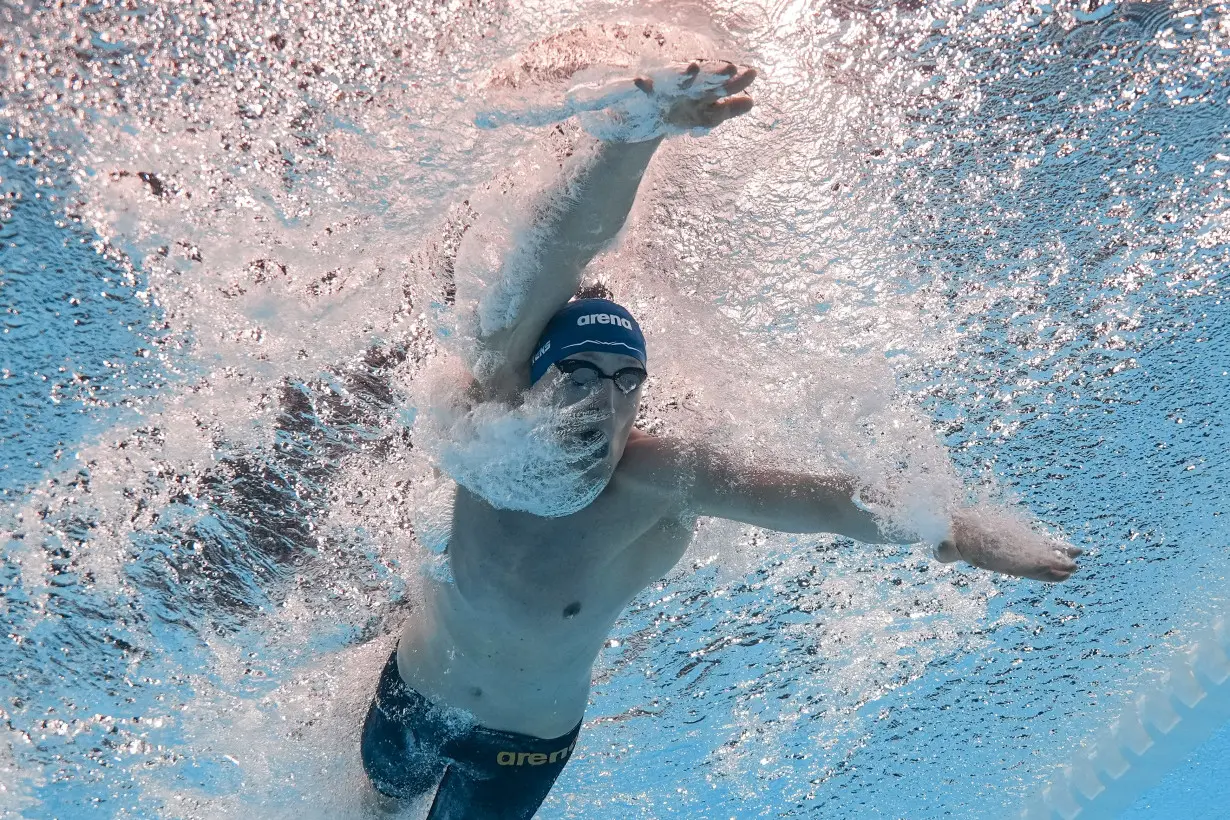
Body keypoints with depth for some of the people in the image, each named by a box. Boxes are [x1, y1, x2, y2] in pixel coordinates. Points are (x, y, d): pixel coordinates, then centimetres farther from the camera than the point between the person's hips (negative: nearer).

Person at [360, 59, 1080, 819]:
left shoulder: (661, 483, -33)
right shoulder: (498, 426, -32)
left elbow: (831, 501, -37)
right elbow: (560, 254, -45)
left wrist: (979, 541, -45)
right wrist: (641, 130, -58)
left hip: (528, 747, -1)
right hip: (411, 696, 1)